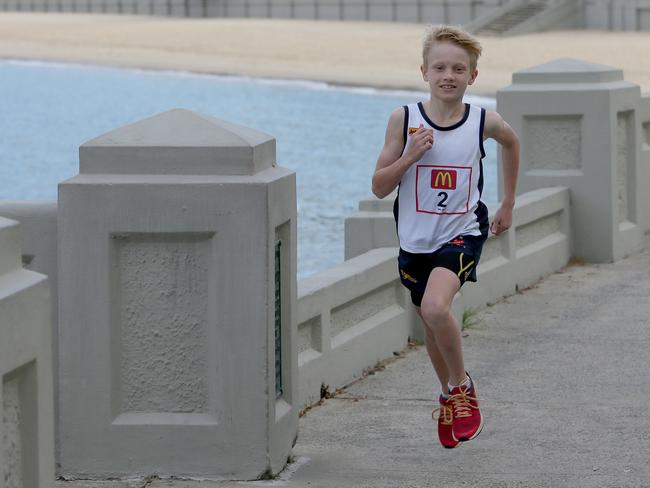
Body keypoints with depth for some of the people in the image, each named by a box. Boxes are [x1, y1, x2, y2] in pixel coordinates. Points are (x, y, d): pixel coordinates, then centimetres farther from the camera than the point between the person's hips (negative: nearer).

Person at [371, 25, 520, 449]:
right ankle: (450, 398, 44)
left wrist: (508, 204, 21)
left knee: (436, 308, -28)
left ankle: (462, 387, -3)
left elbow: (511, 142, 17)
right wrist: (411, 154, -22)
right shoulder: (404, 120, -9)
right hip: (416, 239, 3)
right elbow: (380, 187, -6)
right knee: (431, 326, 17)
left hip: (461, 234, -3)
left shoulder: (483, 122, -8)